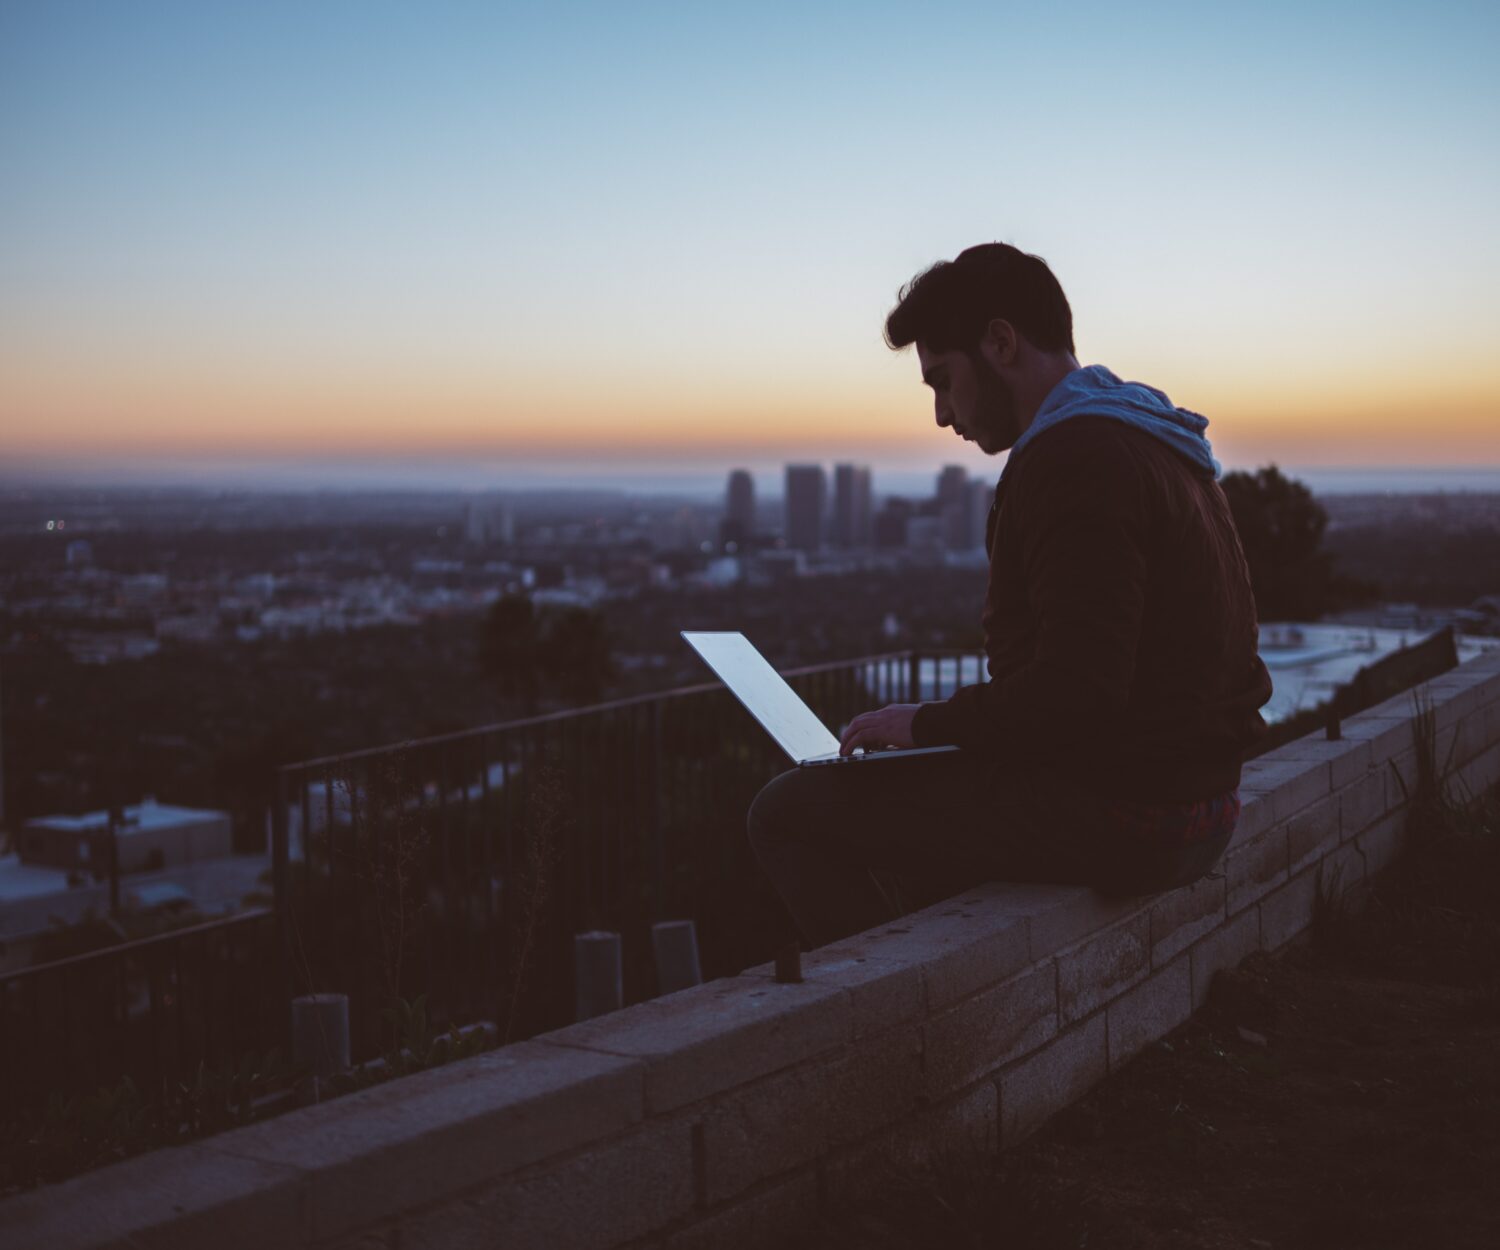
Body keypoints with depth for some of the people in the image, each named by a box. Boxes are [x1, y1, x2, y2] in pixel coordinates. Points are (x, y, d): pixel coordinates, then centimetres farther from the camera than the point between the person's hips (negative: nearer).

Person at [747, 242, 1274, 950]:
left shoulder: (1074, 459, -18)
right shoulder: (1147, 442, 16)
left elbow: (1079, 689, -26)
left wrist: (930, 722, -12)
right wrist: (950, 723, 13)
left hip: (1119, 815, -10)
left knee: (788, 812, -5)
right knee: (914, 791, 31)